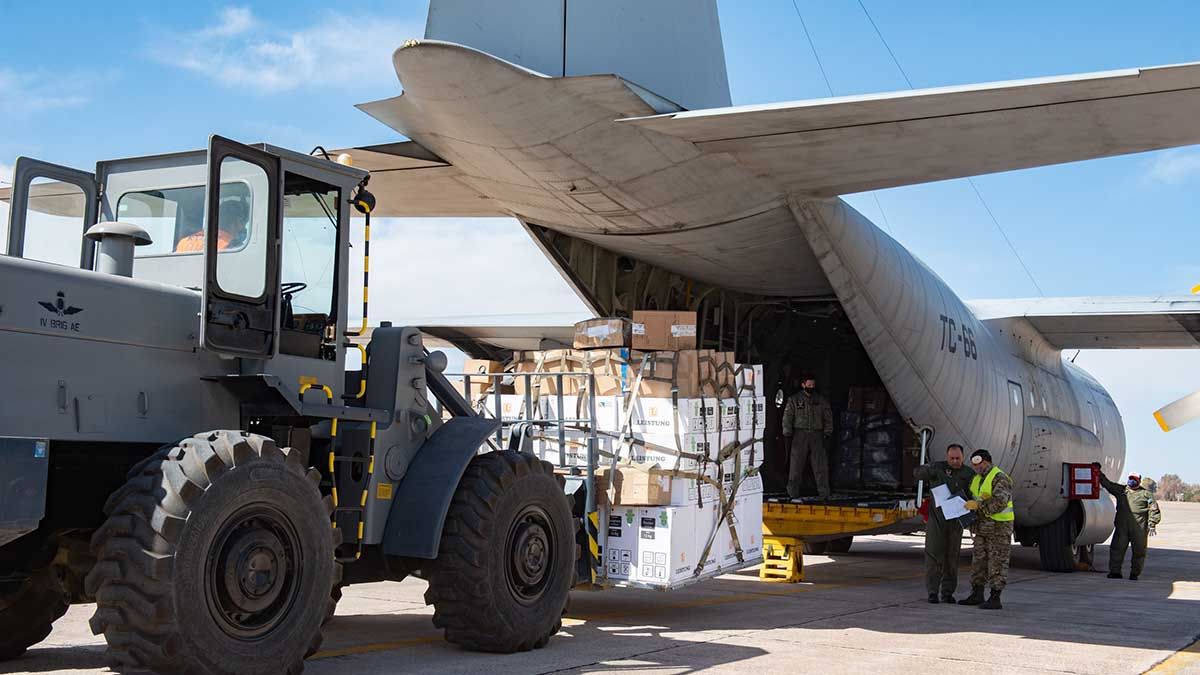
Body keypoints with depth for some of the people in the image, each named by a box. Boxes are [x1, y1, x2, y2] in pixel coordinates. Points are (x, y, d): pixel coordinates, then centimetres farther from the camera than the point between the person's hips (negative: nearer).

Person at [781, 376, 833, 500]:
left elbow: (828, 417, 17)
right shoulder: (794, 399, 7)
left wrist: (828, 432, 7)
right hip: (800, 435, -1)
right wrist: (787, 433, -2)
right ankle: (793, 491, 5)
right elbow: (787, 417, 6)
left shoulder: (821, 400, 13)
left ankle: (824, 493, -2)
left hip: (817, 435, 1)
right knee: (796, 464, -2)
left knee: (821, 465, -4)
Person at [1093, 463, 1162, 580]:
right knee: (1116, 548, -2)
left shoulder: (1146, 494, 7)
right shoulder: (1121, 490, 17)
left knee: (1138, 551, 2)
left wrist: (1152, 525, -4)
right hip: (1122, 526, 3)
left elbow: (1154, 510, 4)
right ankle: (1115, 571, 4)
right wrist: (1099, 473, 10)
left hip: (1139, 528, -2)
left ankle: (1134, 573, 12)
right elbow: (1107, 483, 18)